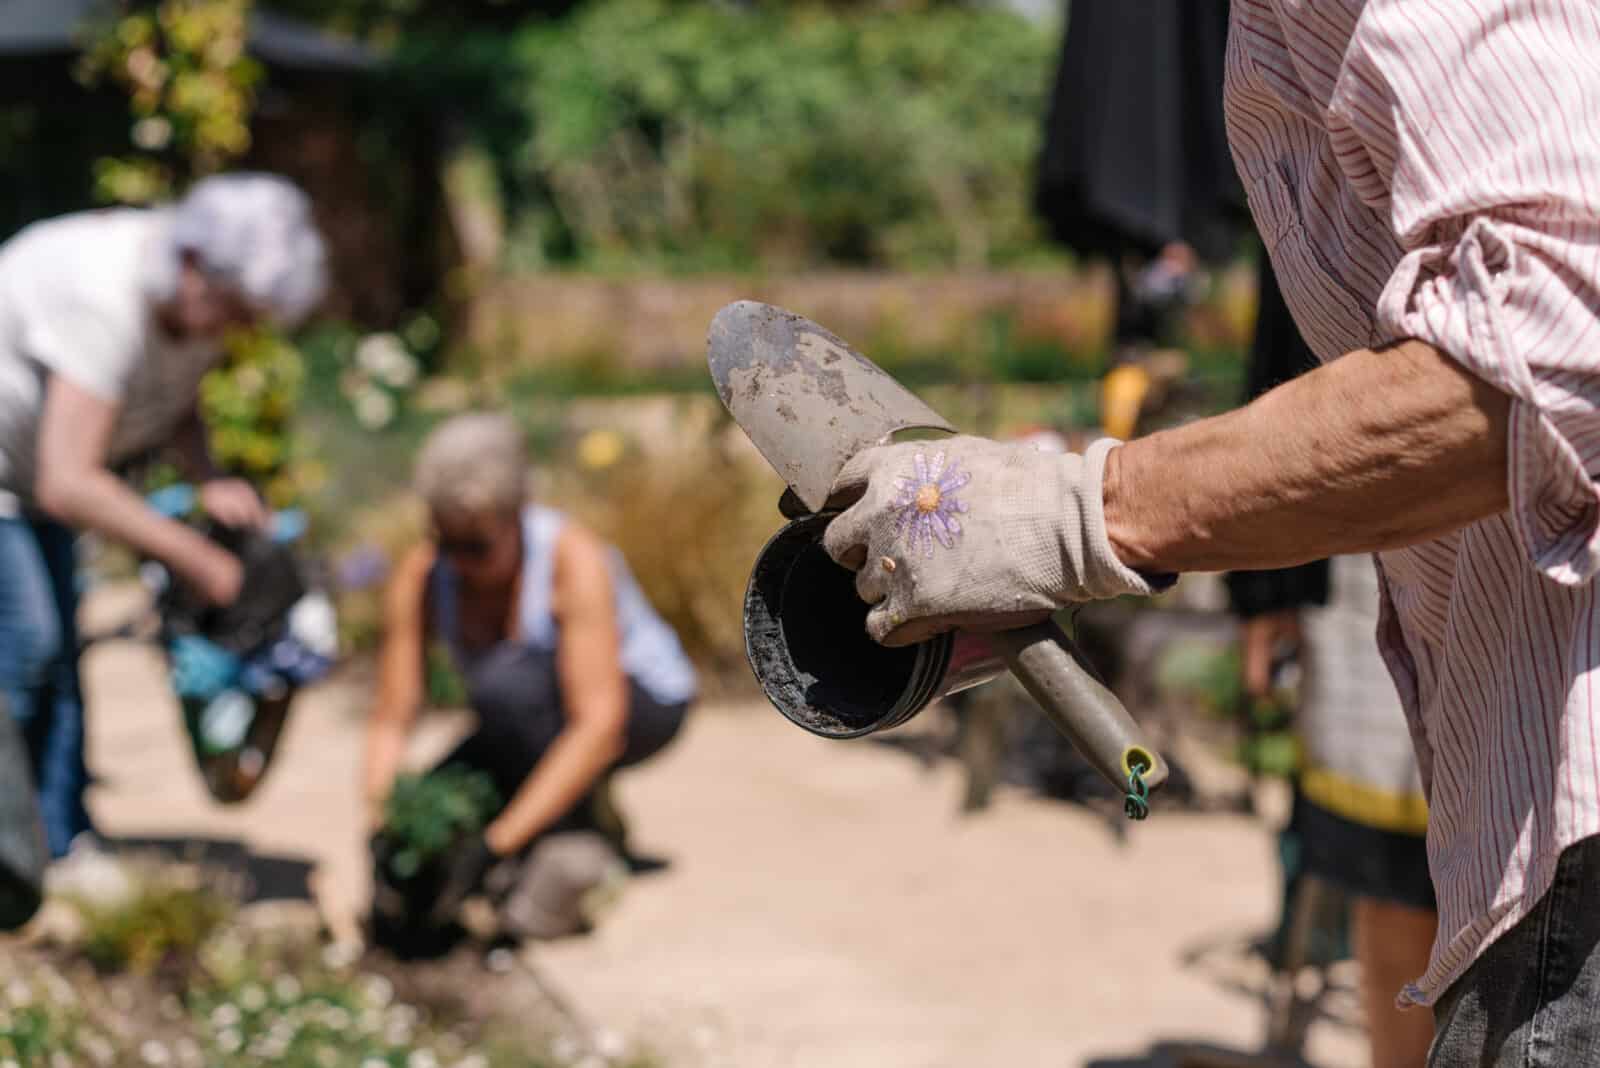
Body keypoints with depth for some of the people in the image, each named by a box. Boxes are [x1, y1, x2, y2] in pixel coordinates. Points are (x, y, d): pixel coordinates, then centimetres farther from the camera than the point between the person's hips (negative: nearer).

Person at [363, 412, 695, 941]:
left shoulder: (575, 560, -32)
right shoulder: (420, 577, -18)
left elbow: (601, 726, -38)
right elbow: (391, 719, -16)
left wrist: (498, 842, -44)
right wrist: (381, 822, -34)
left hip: (640, 703, -5)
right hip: (533, 721, 6)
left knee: (508, 683, -36)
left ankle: (573, 846, -18)